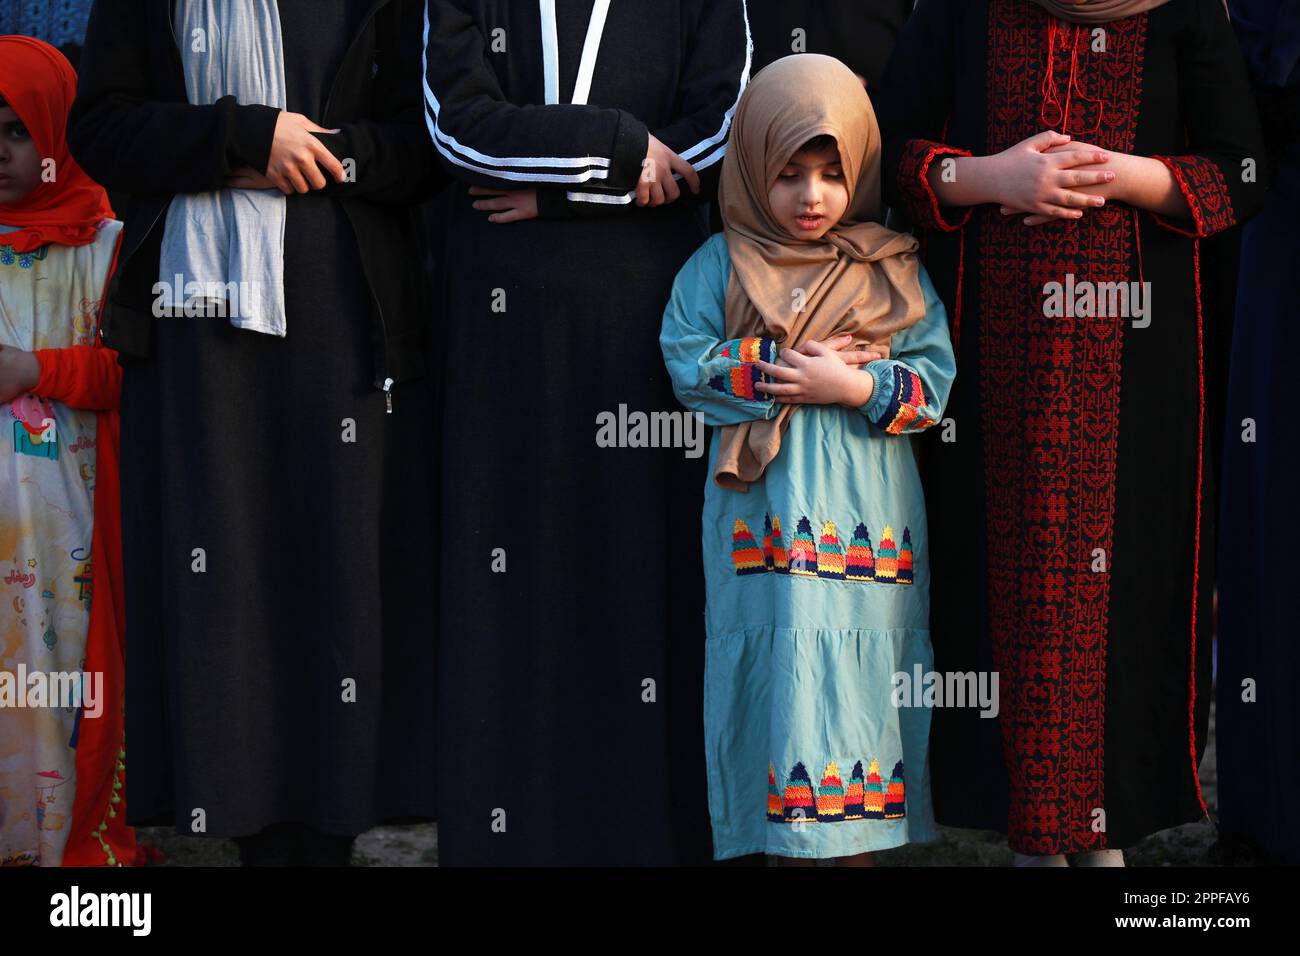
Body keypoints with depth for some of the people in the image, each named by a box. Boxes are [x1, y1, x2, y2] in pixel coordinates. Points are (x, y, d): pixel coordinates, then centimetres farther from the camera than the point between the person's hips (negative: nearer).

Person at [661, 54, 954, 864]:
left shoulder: (893, 272, 6)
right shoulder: (723, 266, 6)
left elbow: (935, 378, 1)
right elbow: (687, 361, -2)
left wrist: (856, 387, -14)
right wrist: (782, 373, -12)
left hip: (868, 521, 1)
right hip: (763, 515, 0)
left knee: (858, 678, 3)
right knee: (780, 673, -1)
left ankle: (860, 830, 11)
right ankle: (788, 833, 7)